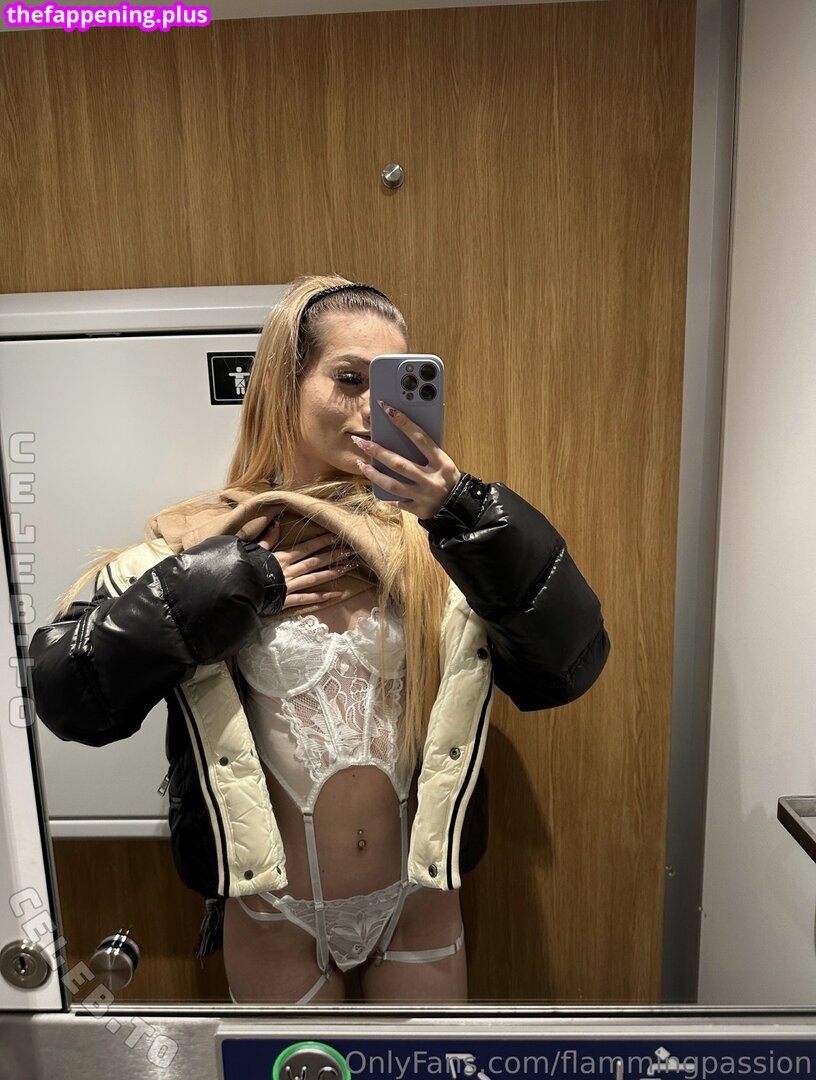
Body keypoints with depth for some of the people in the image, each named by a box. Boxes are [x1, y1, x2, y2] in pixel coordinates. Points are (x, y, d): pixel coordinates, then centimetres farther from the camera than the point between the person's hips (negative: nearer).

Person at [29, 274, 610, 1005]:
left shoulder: (430, 535, -11)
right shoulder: (199, 543, -11)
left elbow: (568, 666, -18)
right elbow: (64, 691, -18)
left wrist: (469, 514, -31)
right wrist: (235, 584, -23)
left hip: (419, 903, 1)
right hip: (275, 914, 0)